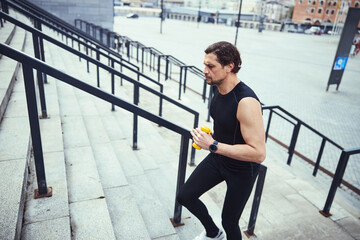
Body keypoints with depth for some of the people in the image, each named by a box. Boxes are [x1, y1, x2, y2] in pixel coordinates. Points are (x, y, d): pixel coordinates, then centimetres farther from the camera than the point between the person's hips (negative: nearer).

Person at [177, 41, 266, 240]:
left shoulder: (246, 102, -33)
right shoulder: (218, 88, -5)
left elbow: (258, 153, -34)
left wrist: (213, 145, -35)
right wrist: (212, 136, -1)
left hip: (242, 170, -7)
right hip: (217, 158, 8)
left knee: (229, 222, 10)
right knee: (185, 197, 13)